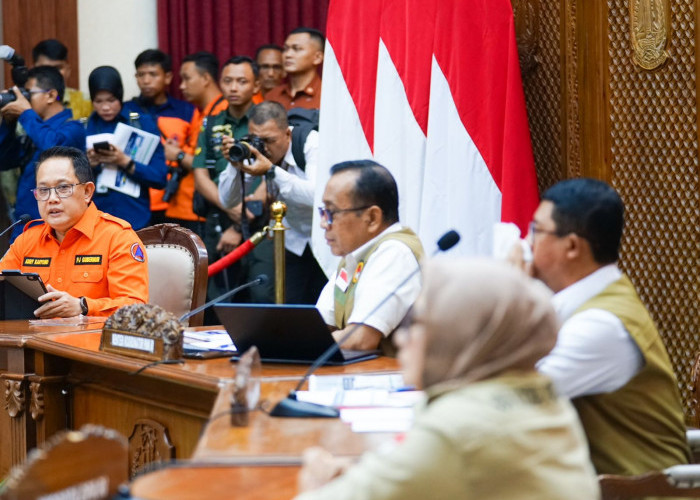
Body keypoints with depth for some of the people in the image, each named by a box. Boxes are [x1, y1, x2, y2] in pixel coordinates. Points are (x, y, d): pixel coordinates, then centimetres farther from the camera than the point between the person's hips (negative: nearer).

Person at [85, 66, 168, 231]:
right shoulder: (83, 128, 8)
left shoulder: (143, 124, 3)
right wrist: (88, 165, -13)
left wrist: (125, 162, -15)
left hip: (134, 221, -1)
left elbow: (159, 177, -2)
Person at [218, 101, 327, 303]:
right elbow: (227, 201, -5)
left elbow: (317, 196, -35)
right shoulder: (252, 150, -8)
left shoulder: (310, 143, -21)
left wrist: (271, 171, -39)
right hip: (296, 243, 4)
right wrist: (235, 164, -22)